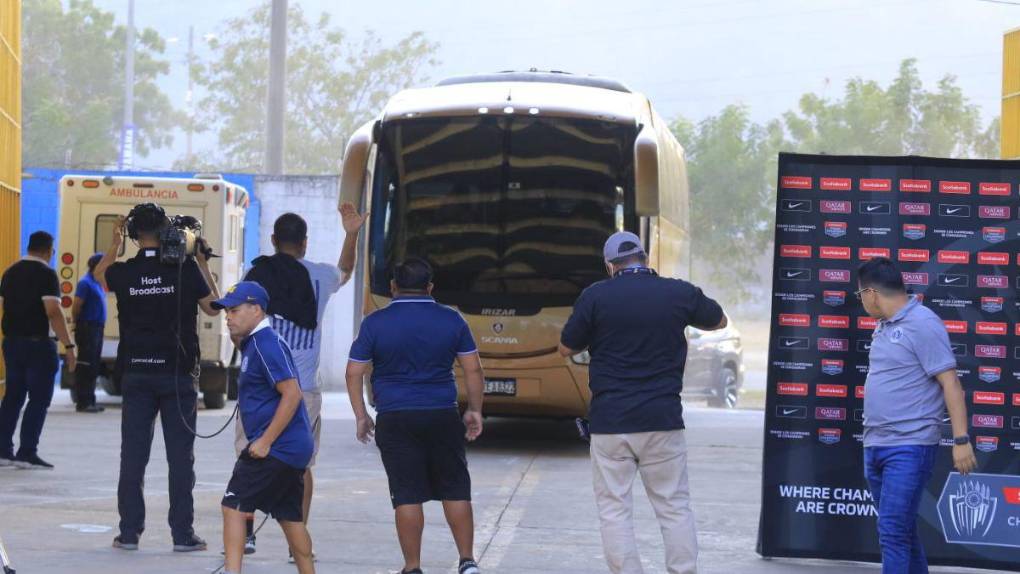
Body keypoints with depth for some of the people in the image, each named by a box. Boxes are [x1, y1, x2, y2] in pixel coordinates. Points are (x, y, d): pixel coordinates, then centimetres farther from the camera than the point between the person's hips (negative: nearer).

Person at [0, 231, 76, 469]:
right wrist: (68, 346, -20)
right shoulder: (46, 274, -12)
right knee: (39, 399, 0)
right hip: (38, 343, -7)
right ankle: (26, 453, -2)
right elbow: (53, 312, -20)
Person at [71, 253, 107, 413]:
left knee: (94, 367, 11)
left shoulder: (97, 284, 16)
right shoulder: (86, 283, -12)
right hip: (88, 328, -9)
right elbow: (76, 306, -15)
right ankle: (82, 402, -8)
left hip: (97, 329, 9)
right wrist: (76, 322, -4)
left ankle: (90, 401, 15)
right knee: (86, 367, -8)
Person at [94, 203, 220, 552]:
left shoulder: (124, 272, -3)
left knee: (133, 454, 6)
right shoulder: (186, 269, -8)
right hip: (178, 373, -2)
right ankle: (182, 534, 1)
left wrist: (115, 244, 27)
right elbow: (213, 308, 7)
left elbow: (99, 275, 22)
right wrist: (202, 262, 11)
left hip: (136, 375, 2)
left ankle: (130, 532, 5)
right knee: (180, 455, 2)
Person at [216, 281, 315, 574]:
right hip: (294, 448, 10)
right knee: (290, 516, 14)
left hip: (276, 448, -10)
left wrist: (265, 441, -21)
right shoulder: (253, 344, 17)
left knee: (233, 506, -9)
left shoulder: (267, 344, -14)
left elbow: (292, 393, -22)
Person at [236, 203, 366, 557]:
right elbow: (346, 271, 29)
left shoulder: (256, 275, -2)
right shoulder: (320, 276, 4)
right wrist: (352, 234, 34)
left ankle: (245, 531, 3)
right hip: (304, 388, 1)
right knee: (302, 464, 8)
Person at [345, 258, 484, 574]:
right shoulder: (452, 320, 3)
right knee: (455, 491, 10)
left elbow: (354, 373, 0)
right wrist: (475, 410, 15)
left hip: (395, 420, -1)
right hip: (443, 417, 1)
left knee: (407, 496, 1)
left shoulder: (375, 323, -1)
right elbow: (473, 369, 5)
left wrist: (361, 416, 8)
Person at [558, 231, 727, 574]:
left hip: (609, 420, -1)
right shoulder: (680, 294, 0)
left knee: (614, 510, 5)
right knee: (675, 508, 9)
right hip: (663, 418, 1)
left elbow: (566, 349, 6)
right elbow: (719, 321, 19)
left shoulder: (595, 296, -6)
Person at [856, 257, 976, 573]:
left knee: (894, 532, -14)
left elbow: (951, 384, -14)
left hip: (910, 447, -9)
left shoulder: (922, 324, -11)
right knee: (902, 531, 14)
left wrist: (961, 439, -19)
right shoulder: (883, 327, 15)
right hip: (876, 446, 9)